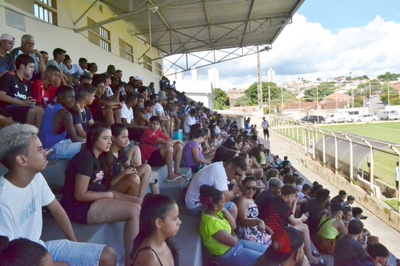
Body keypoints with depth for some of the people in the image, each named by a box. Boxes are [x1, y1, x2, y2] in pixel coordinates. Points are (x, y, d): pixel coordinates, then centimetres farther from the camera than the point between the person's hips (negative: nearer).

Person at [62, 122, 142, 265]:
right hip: (80, 206, -10)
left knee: (140, 204, 0)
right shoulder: (85, 158, -17)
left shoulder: (95, 156, 12)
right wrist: (109, 194, -12)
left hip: (96, 198, 10)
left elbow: (95, 186, 9)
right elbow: (80, 195, -20)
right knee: (134, 211, -21)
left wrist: (112, 194, -6)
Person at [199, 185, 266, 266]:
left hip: (232, 246, 9)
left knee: (266, 250, 13)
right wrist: (233, 235, -2)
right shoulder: (211, 223, -34)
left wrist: (224, 210, -13)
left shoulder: (215, 212, -5)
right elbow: (233, 241, -26)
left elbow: (233, 226, 0)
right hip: (227, 254, -9)